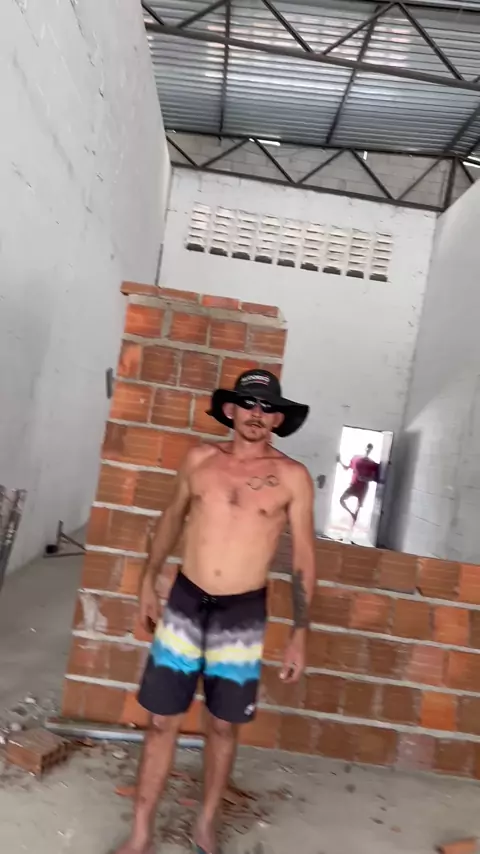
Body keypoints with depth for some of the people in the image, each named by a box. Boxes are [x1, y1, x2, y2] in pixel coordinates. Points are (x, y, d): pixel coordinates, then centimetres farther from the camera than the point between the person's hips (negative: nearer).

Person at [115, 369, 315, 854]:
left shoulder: (292, 477, -8)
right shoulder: (199, 459, -1)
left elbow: (303, 557, -3)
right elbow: (173, 519, 13)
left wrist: (299, 633, -3)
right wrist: (148, 582, 16)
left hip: (243, 615, -1)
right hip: (185, 602, 2)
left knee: (223, 726, 13)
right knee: (162, 721, 9)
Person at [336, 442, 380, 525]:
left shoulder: (372, 464, -5)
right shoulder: (355, 458, 2)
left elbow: (373, 478, -5)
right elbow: (346, 468, 14)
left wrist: (364, 478, -20)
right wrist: (340, 461, 2)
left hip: (363, 488, -2)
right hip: (353, 485, 2)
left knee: (358, 506, 3)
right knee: (342, 499, -11)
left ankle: (353, 523, 14)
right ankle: (352, 514, 9)